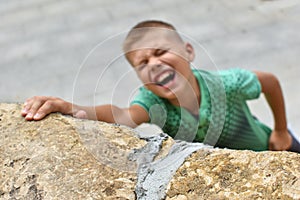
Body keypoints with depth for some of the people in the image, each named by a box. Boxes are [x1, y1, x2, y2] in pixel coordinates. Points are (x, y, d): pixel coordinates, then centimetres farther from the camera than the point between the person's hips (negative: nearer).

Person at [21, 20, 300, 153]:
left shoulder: (226, 83, -35)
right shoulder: (152, 101, -33)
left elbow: (270, 81, -14)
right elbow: (125, 116, -56)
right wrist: (72, 109, -75)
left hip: (269, 151, 0)